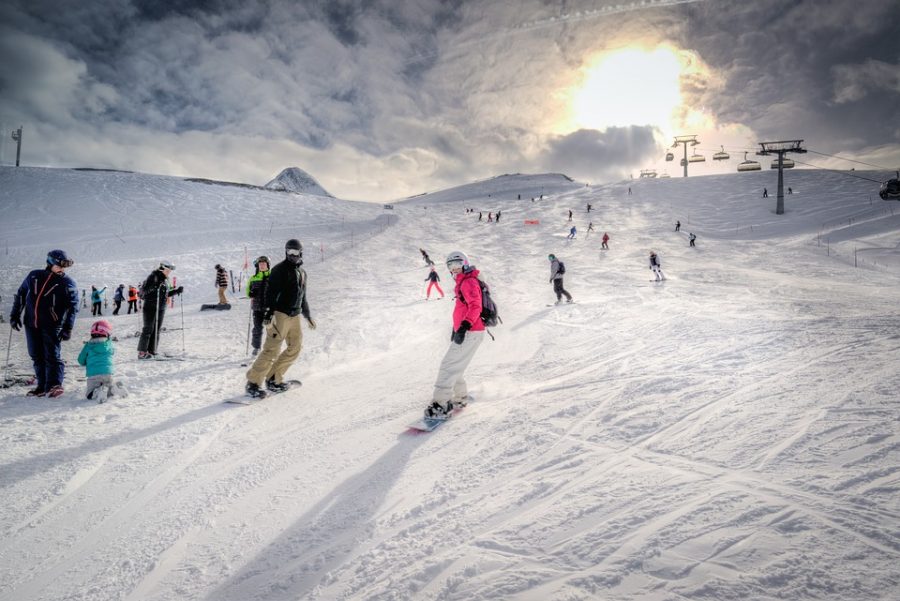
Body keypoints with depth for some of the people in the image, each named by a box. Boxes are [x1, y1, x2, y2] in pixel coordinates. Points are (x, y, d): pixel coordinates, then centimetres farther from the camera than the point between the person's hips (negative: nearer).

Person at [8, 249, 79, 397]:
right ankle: (42, 386, 15)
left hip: (52, 325, -4)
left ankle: (55, 384, -9)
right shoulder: (34, 276, 9)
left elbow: (73, 307, -4)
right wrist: (15, 315, 13)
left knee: (52, 356, -10)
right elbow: (20, 295, 18)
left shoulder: (68, 283, -1)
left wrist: (68, 328, -11)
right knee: (36, 356, 8)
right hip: (31, 323, 4)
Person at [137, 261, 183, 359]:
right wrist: (155, 286, -30)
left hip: (161, 308, 8)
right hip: (150, 307, -8)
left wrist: (177, 291, 14)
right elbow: (144, 290, -16)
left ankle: (151, 351, 11)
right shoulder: (153, 277, -9)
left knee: (156, 330, 7)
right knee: (148, 329, -9)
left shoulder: (165, 280, 15)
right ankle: (142, 352, -6)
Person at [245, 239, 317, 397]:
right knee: (272, 350, -11)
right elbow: (271, 293, -15)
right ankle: (253, 382, -3)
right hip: (280, 314, -8)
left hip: (294, 316, 8)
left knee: (295, 347, 9)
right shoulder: (280, 269, -7)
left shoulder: (302, 272, 17)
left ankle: (273, 379, 17)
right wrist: (268, 315, -23)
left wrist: (308, 316, 29)